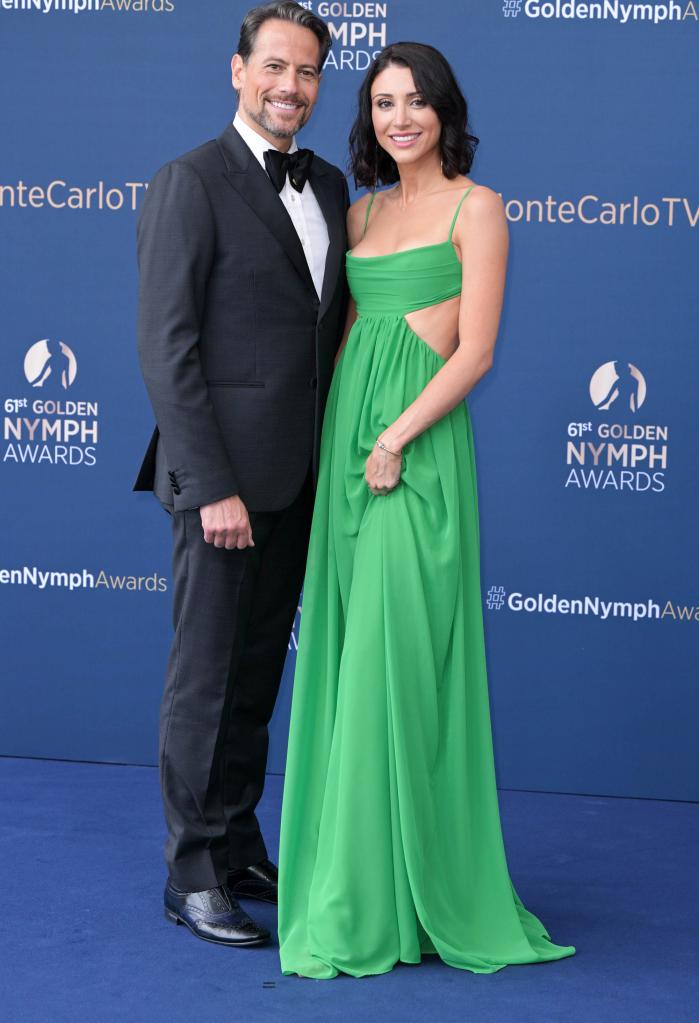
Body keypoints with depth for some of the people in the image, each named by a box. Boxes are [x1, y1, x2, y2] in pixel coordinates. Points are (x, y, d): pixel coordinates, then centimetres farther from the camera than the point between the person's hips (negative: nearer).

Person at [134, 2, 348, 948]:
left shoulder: (328, 186, 13)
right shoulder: (191, 183, -9)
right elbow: (166, 347, -14)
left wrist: (333, 459, 7)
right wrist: (212, 487, -18)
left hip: (297, 478, 7)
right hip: (225, 473, -7)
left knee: (258, 673, 15)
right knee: (206, 676, 2)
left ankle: (240, 849, 28)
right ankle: (193, 876, 14)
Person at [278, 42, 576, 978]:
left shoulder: (475, 206, -2)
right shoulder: (363, 211, 17)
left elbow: (475, 352, -9)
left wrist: (395, 437, -17)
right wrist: (338, 436, 5)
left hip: (417, 449, -6)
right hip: (347, 440, 7)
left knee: (395, 661, -7)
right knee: (347, 653, 8)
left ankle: (384, 895, 3)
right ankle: (355, 865, 19)